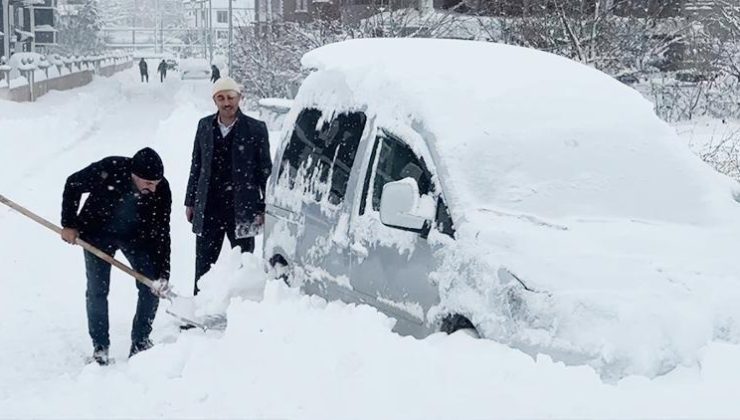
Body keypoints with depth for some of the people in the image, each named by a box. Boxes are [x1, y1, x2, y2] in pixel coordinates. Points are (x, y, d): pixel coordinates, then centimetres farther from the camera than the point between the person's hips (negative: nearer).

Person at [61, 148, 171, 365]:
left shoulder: (161, 190, -27)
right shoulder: (108, 170, -33)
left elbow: (162, 235, -20)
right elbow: (72, 185, -14)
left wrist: (163, 274, -23)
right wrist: (69, 224, -12)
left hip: (138, 235, 2)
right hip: (97, 232, -2)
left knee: (152, 287, -5)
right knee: (97, 290, -4)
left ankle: (140, 342, 10)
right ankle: (100, 347, 11)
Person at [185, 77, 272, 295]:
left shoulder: (256, 129, -3)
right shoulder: (205, 126, 7)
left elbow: (265, 170, -2)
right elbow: (196, 166, 13)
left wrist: (263, 208, -6)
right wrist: (190, 202, 11)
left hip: (242, 208, -3)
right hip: (208, 207, 3)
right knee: (203, 263, 6)